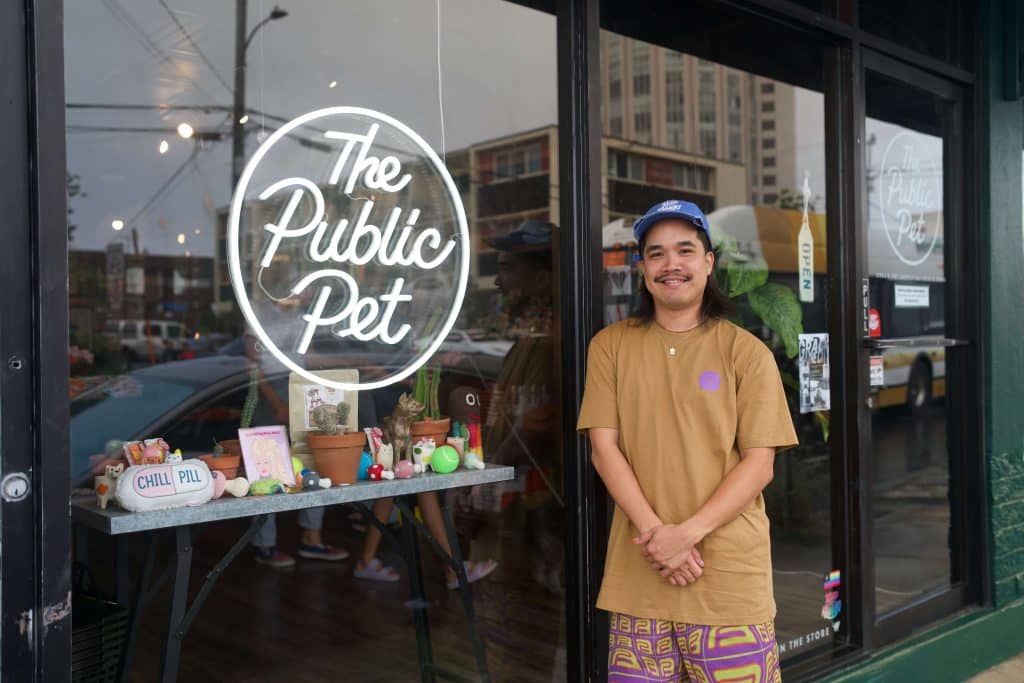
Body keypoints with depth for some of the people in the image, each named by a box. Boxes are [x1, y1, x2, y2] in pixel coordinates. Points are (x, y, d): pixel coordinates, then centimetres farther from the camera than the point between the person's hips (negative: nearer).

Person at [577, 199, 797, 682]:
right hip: (638, 568, 2)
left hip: (730, 572, -1)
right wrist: (654, 530, -12)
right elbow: (604, 447, 0)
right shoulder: (611, 346, 5)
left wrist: (688, 532, -15)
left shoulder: (746, 352, 0)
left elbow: (758, 463, -4)